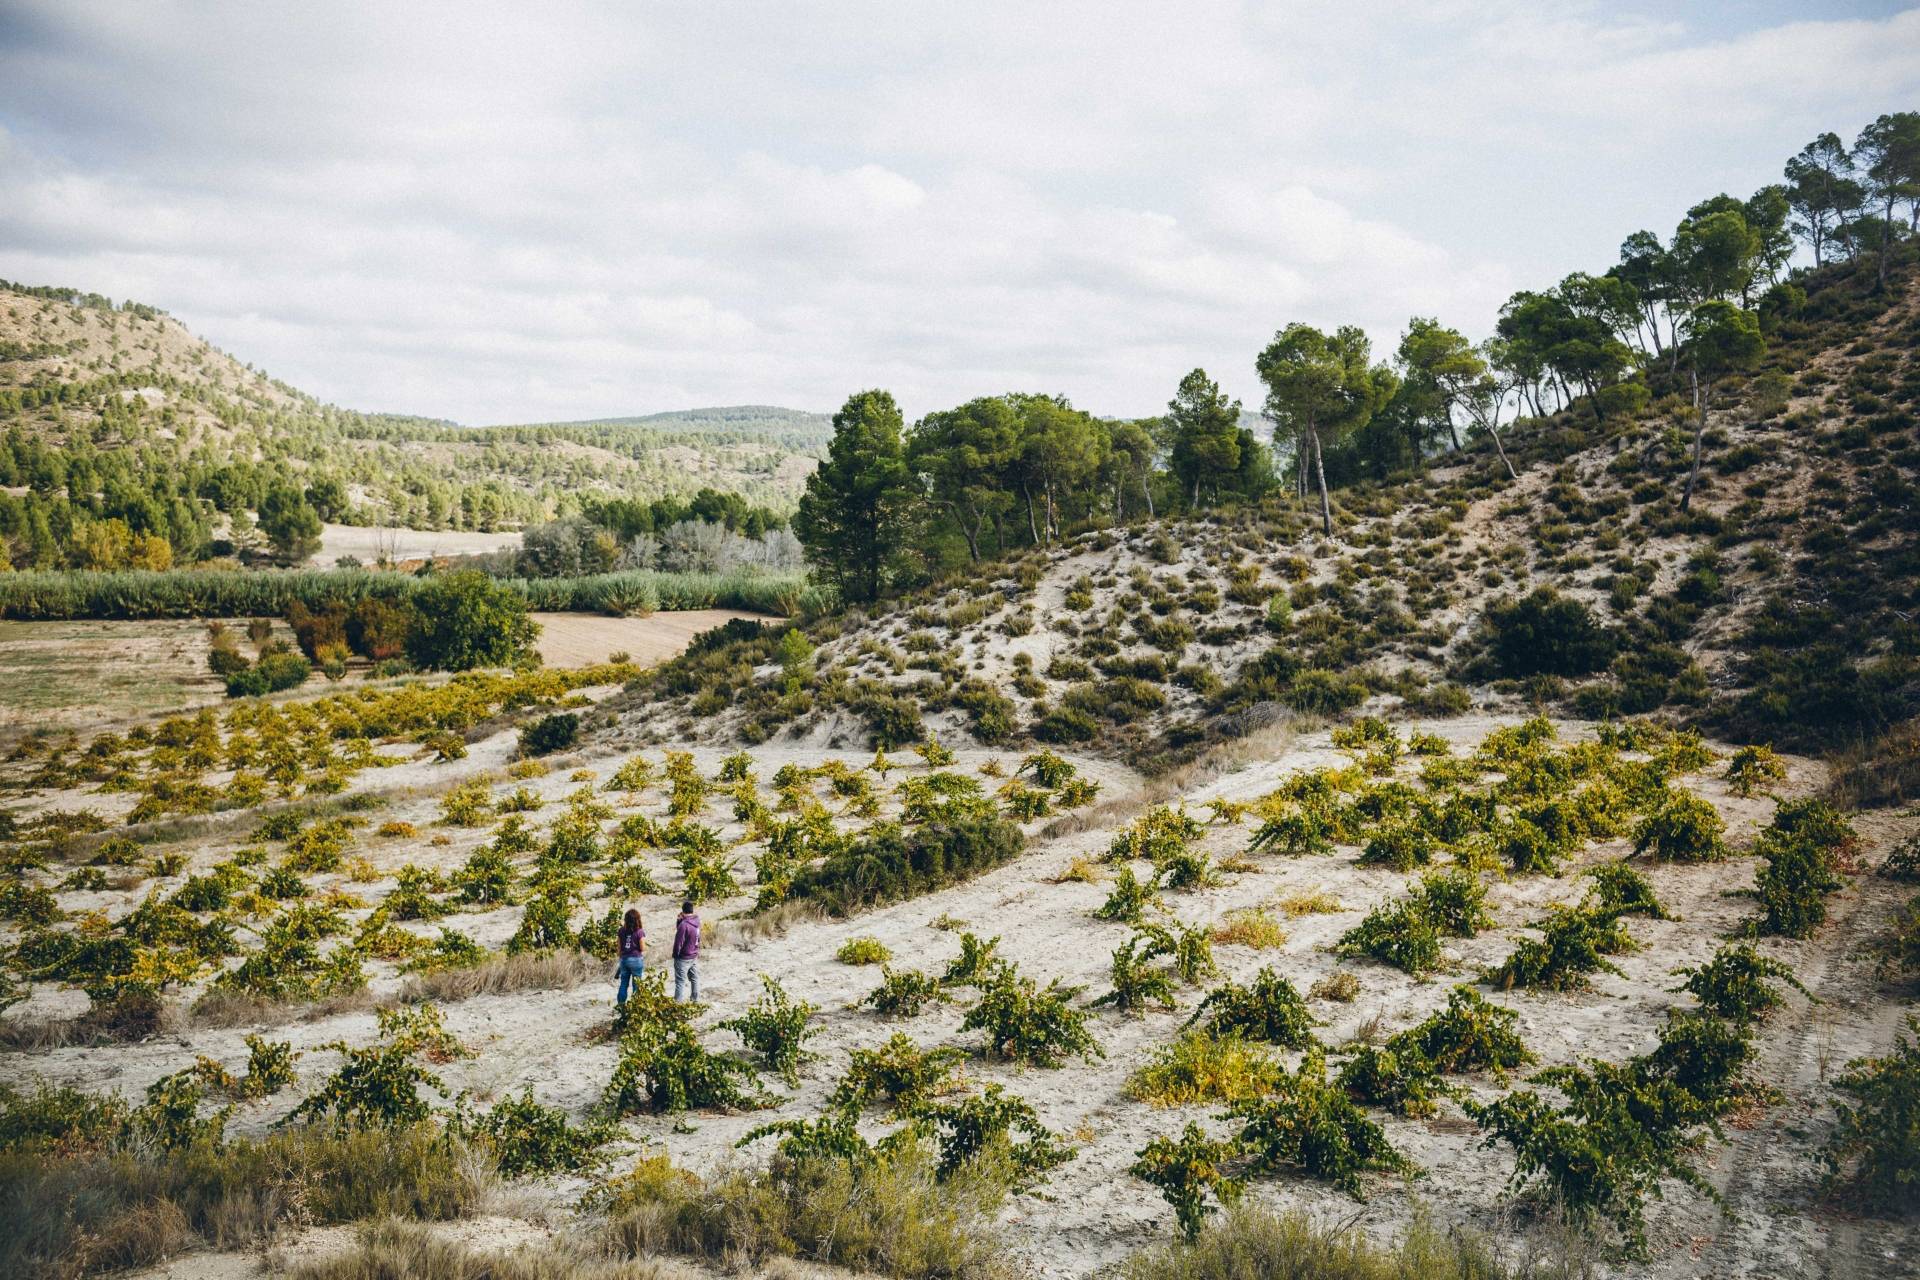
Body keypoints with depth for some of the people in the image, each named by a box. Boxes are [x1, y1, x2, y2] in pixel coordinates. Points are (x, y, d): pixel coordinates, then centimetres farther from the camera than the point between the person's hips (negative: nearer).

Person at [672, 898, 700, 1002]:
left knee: (680, 981, 0)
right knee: (695, 979, 16)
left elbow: (679, 942, -20)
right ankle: (696, 1000, 24)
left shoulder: (684, 924, -26)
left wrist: (675, 954, -5)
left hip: (683, 958, -7)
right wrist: (679, 920, -3)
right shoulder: (697, 921, 0)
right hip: (694, 956, 7)